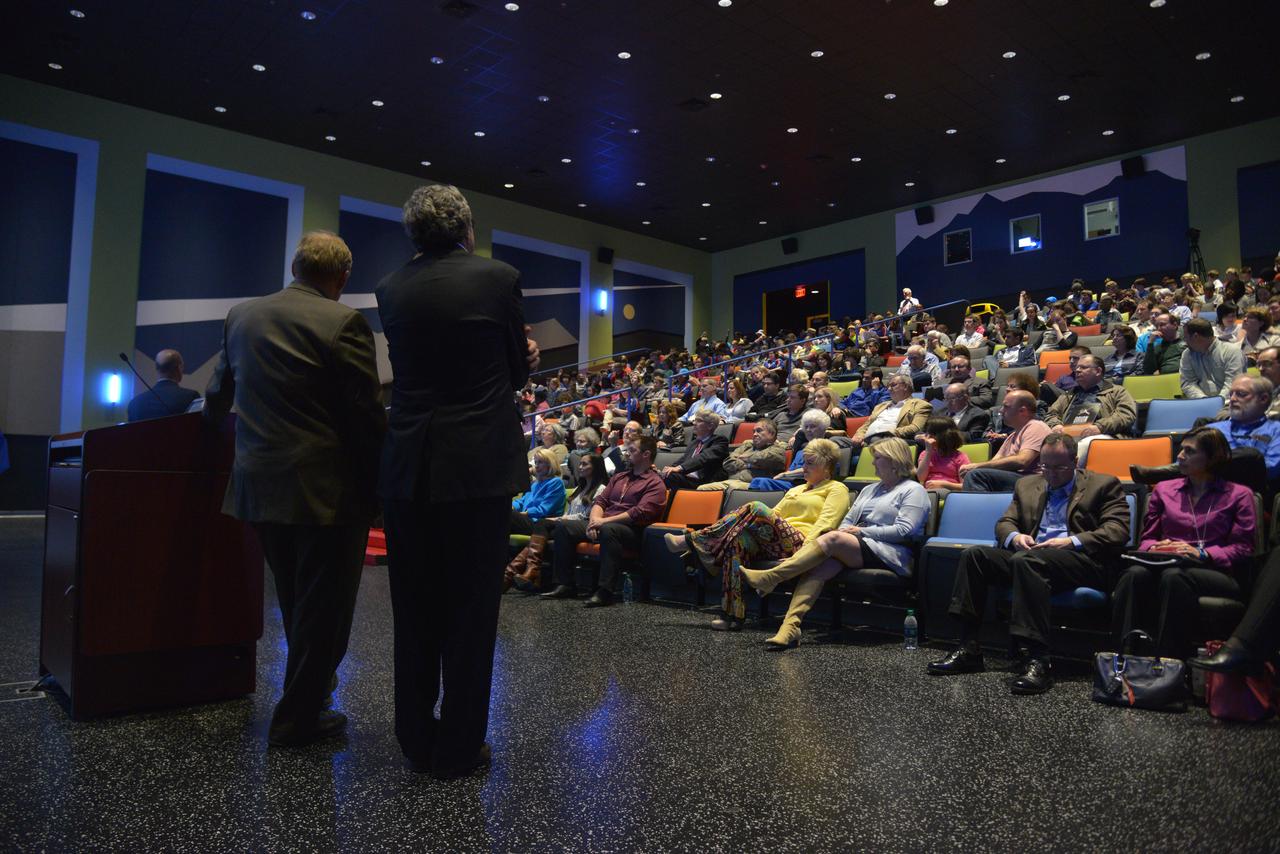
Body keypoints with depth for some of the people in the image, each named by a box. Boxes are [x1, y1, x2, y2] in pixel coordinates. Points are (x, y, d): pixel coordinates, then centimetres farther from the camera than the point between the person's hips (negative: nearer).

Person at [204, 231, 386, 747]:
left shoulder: (241, 316, 7)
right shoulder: (343, 323, -13)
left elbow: (216, 398, 18)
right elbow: (369, 414, -14)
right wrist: (381, 482, -3)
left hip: (259, 485, 7)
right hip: (327, 490, -7)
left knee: (295, 602, 23)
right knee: (324, 606, 8)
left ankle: (309, 688, 41)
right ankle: (298, 718, 18)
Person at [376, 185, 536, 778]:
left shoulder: (391, 289, 5)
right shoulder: (497, 278, -4)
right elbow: (517, 370, 2)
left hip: (408, 469, 3)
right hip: (479, 467, -3)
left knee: (414, 612, 14)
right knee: (470, 612, 7)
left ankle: (417, 741, 26)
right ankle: (459, 747, 16)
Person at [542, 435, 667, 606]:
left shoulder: (655, 483, 0)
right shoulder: (619, 477, 24)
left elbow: (639, 513, -14)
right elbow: (600, 500, 16)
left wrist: (605, 521, -17)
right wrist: (595, 519, -6)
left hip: (630, 530, -7)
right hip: (602, 524, 7)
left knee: (608, 530, -40)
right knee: (563, 526, -9)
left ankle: (605, 591, -39)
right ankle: (565, 585, -9)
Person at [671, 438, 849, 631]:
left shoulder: (836, 489, 13)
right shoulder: (795, 490, 35)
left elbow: (826, 523, -4)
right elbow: (774, 513, 25)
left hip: (798, 543, -6)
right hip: (772, 545, 6)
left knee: (756, 509, -28)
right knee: (738, 538, -27)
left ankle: (691, 541, -24)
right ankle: (732, 615, -31)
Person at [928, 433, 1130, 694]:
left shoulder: (1104, 485, 10)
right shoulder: (1027, 485, 24)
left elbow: (1117, 533, -2)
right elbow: (1004, 523, 20)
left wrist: (1072, 541, -16)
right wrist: (1015, 536, -5)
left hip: (1081, 560, -6)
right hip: (1031, 554, 6)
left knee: (1026, 561, -37)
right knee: (974, 554, -19)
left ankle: (1038, 660, -38)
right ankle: (968, 648, -18)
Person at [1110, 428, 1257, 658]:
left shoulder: (1238, 495, 16)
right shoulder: (1164, 489, 25)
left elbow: (1243, 549, 5)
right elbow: (1147, 538, 22)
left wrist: (1200, 553, -12)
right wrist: (1155, 549, -3)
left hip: (1216, 572, -2)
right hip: (1164, 564, 2)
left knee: (1174, 576, -39)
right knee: (1134, 574, -36)